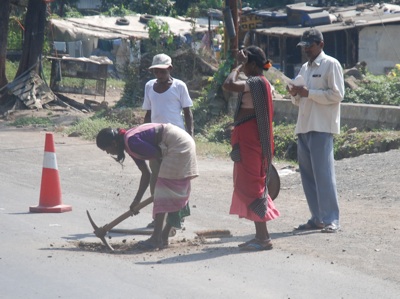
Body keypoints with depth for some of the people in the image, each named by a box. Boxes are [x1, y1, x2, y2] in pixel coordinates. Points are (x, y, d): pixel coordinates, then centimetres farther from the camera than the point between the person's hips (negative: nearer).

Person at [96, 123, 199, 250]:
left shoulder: (131, 142, -17)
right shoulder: (130, 145, 11)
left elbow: (159, 155, -15)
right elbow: (146, 174, 16)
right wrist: (137, 200, 17)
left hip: (178, 145, -10)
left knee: (162, 191, -8)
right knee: (174, 192, 12)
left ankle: (156, 239, -9)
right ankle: (164, 237, 17)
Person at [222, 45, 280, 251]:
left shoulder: (256, 83, -17)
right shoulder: (260, 83, 15)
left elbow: (229, 85, -29)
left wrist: (240, 65, -18)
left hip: (249, 141, -10)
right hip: (249, 140, 10)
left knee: (250, 186, -8)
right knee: (250, 185, 13)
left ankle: (263, 237, -7)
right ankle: (260, 236, 17)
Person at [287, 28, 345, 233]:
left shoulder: (331, 65, -3)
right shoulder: (305, 68, 20)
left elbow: (337, 94, -12)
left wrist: (308, 92, -15)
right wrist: (295, 94, 2)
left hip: (322, 127, -8)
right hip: (304, 126, 8)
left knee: (324, 174, -10)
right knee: (307, 175, 7)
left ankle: (331, 220, -8)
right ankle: (317, 218, 13)